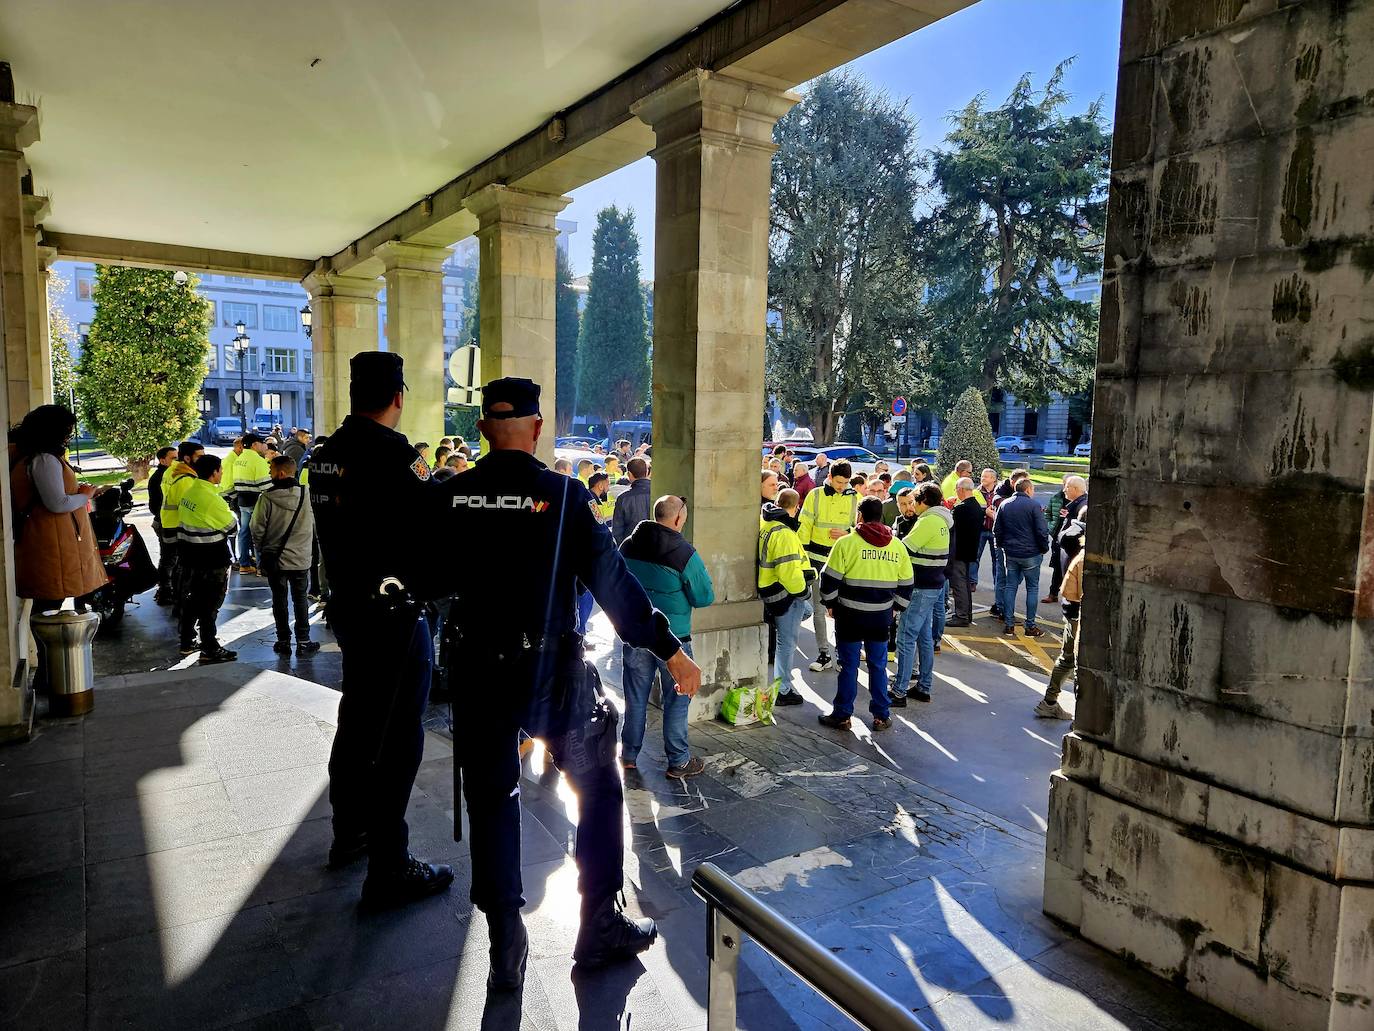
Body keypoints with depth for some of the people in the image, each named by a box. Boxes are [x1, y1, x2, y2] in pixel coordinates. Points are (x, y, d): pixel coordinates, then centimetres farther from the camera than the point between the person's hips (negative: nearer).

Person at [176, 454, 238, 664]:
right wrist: (231, 513, 7)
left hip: (190, 556, 9)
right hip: (211, 560, -9)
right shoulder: (212, 498, -21)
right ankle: (210, 650, 4)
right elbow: (230, 525, -12)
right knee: (210, 603, -2)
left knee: (192, 598, 18)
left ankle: (187, 642, 28)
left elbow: (200, 520, 12)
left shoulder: (189, 491, 7)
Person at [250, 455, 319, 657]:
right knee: (300, 599, 11)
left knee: (279, 599, 11)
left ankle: (283, 642, 16)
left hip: (275, 559, -1)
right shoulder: (305, 495, -8)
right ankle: (303, 642, 12)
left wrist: (261, 553, 7)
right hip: (301, 559, 1)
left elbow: (258, 529, -8)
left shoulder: (267, 497, -13)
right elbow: (313, 526, 1)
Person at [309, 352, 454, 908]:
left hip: (348, 605, 9)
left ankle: (349, 832, 40)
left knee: (358, 721, 22)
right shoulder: (394, 456, -20)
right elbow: (435, 527, -19)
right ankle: (388, 869, 10)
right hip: (394, 612, -9)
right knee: (398, 738, 0)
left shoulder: (326, 454, 6)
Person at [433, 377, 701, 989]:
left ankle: (506, 950, 24)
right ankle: (601, 927, 24)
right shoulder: (563, 494, -12)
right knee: (599, 789, 16)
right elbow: (613, 581, -13)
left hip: (478, 673, 3)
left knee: (492, 804, 16)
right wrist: (671, 651, -6)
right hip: (554, 674, -3)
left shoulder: (451, 496, -3)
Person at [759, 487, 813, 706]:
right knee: (787, 643, 3)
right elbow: (789, 571, -31)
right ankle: (783, 691, 14)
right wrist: (803, 590, -14)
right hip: (785, 593, -9)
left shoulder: (763, 523, 2)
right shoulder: (784, 534, -26)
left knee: (805, 610, 31)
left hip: (768, 587, 9)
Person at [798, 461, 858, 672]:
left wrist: (846, 533, -13)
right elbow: (804, 527, 1)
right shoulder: (815, 496, -1)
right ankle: (824, 654, 14)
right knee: (819, 608, 5)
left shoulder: (854, 498, 1)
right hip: (818, 558, 0)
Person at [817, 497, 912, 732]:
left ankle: (842, 715, 13)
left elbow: (830, 579, -9)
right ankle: (882, 716, 19)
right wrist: (896, 607, 21)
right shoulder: (897, 545, 4)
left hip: (850, 615, -3)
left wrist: (830, 603, 6)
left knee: (848, 665, 6)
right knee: (878, 665, 14)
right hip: (881, 615, 3)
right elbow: (905, 584, 10)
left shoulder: (846, 543, -10)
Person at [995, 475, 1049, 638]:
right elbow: (1042, 531, -12)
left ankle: (1009, 624, 9)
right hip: (1031, 554, -4)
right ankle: (1030, 626, 6)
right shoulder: (1034, 505, -11)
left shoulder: (1005, 504, 6)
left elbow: (997, 529, 10)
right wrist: (1045, 547, 2)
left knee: (1010, 586, 10)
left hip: (1010, 553, 5)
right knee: (1032, 588, 5)